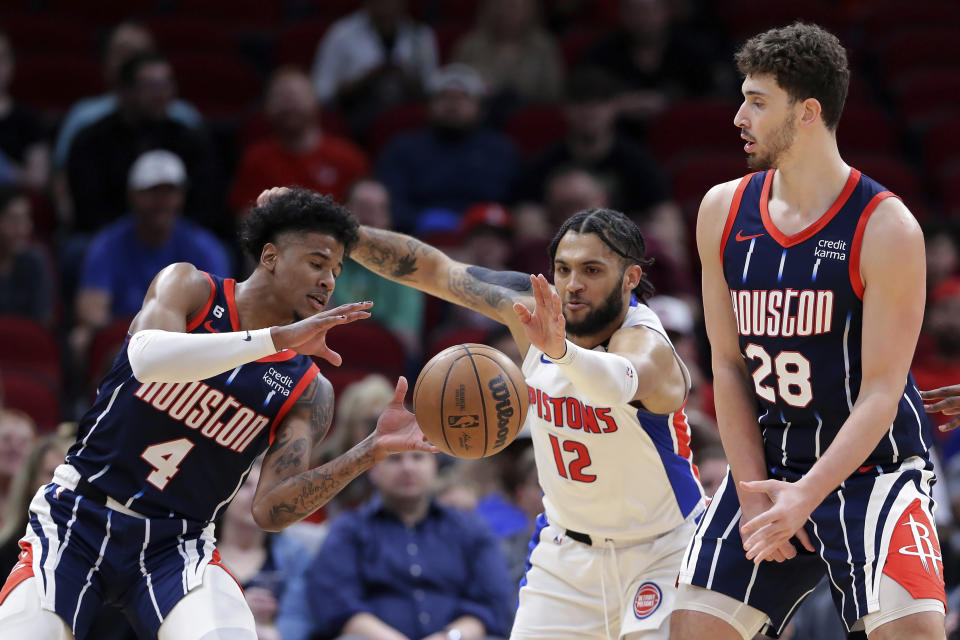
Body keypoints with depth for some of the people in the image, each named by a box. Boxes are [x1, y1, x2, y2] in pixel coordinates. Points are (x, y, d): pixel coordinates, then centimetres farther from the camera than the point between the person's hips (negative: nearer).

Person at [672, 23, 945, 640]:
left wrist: (804, 498, -27)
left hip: (874, 465, -5)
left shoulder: (886, 228, -16)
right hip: (769, 464, 5)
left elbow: (880, 393, -17)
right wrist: (754, 490, -6)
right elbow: (729, 365, 3)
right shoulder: (724, 212, 0)